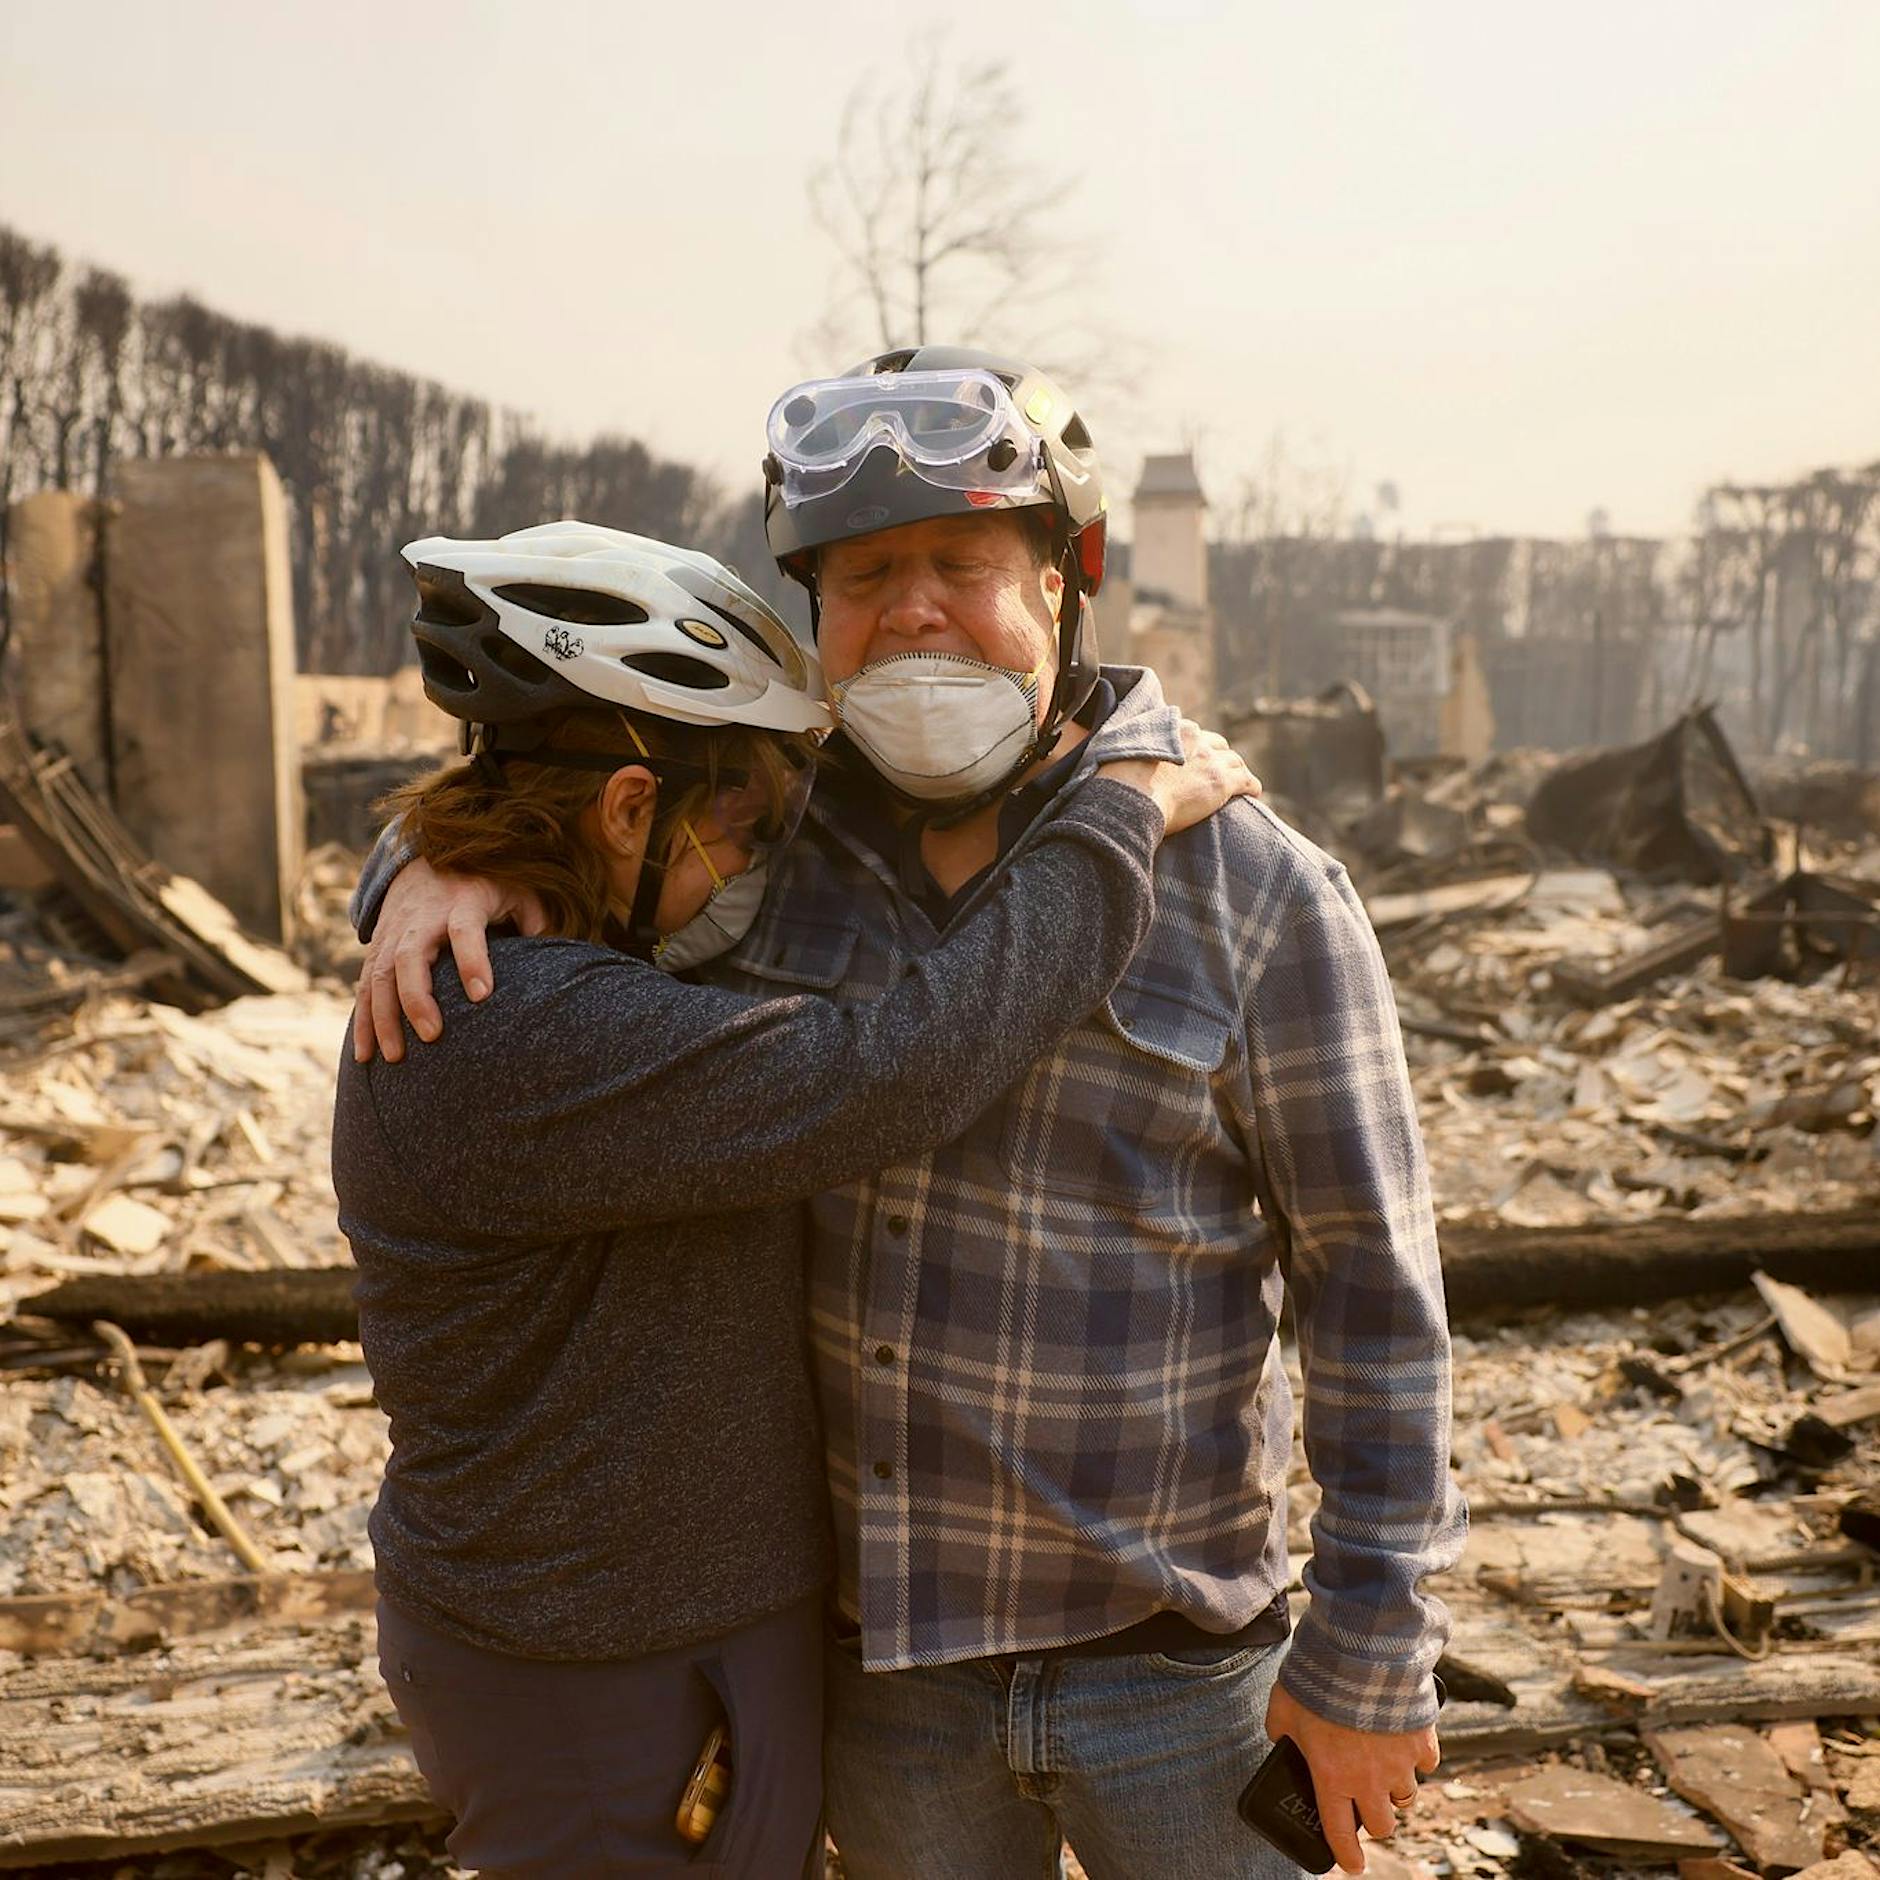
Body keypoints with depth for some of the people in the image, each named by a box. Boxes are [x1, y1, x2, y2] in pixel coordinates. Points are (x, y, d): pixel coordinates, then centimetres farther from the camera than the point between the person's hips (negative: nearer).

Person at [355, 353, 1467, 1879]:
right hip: (875, 1638, 4)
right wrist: (436, 872, -14)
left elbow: (1374, 1291, -11)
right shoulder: (779, 833, -3)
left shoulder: (1256, 890, -14)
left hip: (1173, 1645, -3)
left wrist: (1375, 1657, -9)